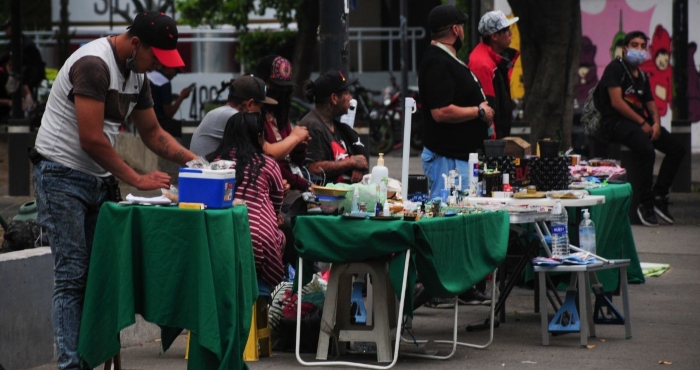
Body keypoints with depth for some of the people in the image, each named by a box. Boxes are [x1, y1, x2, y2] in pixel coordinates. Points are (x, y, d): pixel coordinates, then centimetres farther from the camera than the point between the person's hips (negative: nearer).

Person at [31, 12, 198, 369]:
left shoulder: (137, 74, 8)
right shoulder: (93, 65, -21)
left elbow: (152, 132, 17)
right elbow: (92, 140, -23)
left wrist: (194, 160, 2)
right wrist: (138, 179, -16)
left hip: (98, 180, 9)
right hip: (62, 178, -9)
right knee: (73, 276, -9)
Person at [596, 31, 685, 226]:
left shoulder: (642, 76, 20)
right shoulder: (615, 69, -5)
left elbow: (650, 104, 20)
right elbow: (616, 102, -14)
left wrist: (656, 123, -3)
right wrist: (642, 124, -16)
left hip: (640, 122, 9)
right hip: (617, 122, -9)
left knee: (677, 149, -4)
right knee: (647, 151, -33)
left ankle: (659, 197, -2)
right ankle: (646, 204, -24)